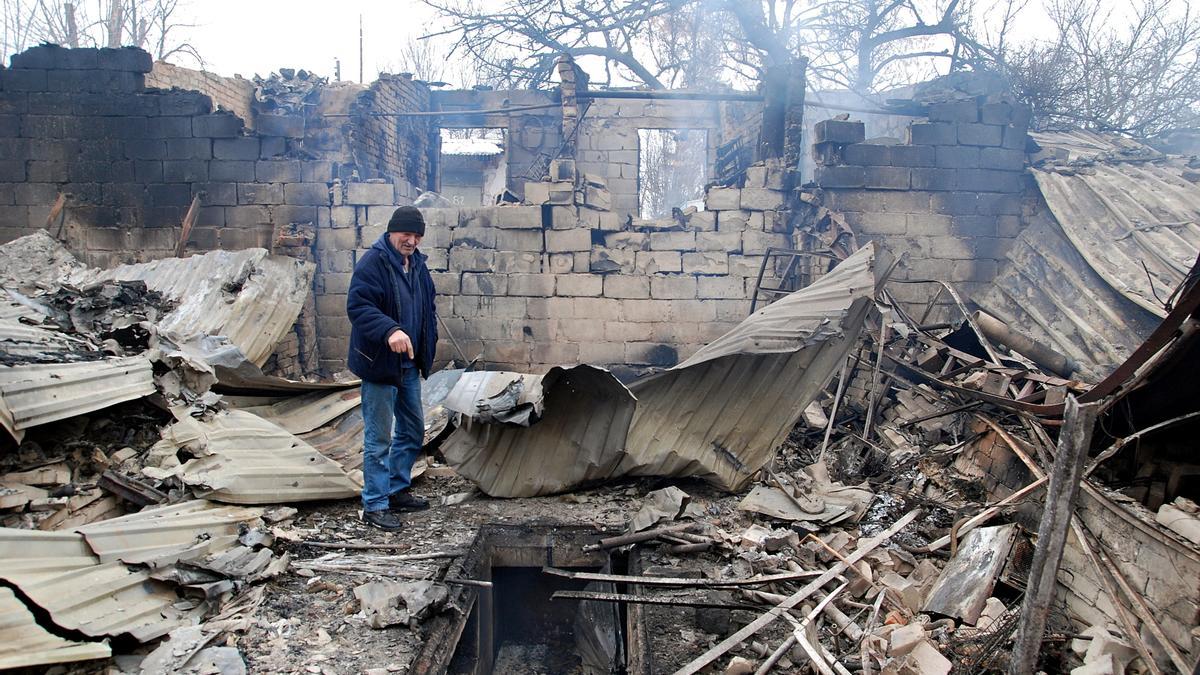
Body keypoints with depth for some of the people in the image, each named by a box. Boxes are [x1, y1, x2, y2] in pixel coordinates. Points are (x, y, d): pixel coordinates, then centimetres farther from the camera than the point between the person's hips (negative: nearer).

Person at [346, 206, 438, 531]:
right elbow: (357, 306, -26)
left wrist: (427, 352, 15)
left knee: (413, 430, 17)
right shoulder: (373, 262, -16)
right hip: (379, 364, -8)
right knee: (379, 437, -2)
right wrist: (390, 330, -41)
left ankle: (398, 490, 32)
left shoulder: (417, 264, 10)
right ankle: (375, 504, 9)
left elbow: (428, 308, 20)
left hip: (409, 364, 9)